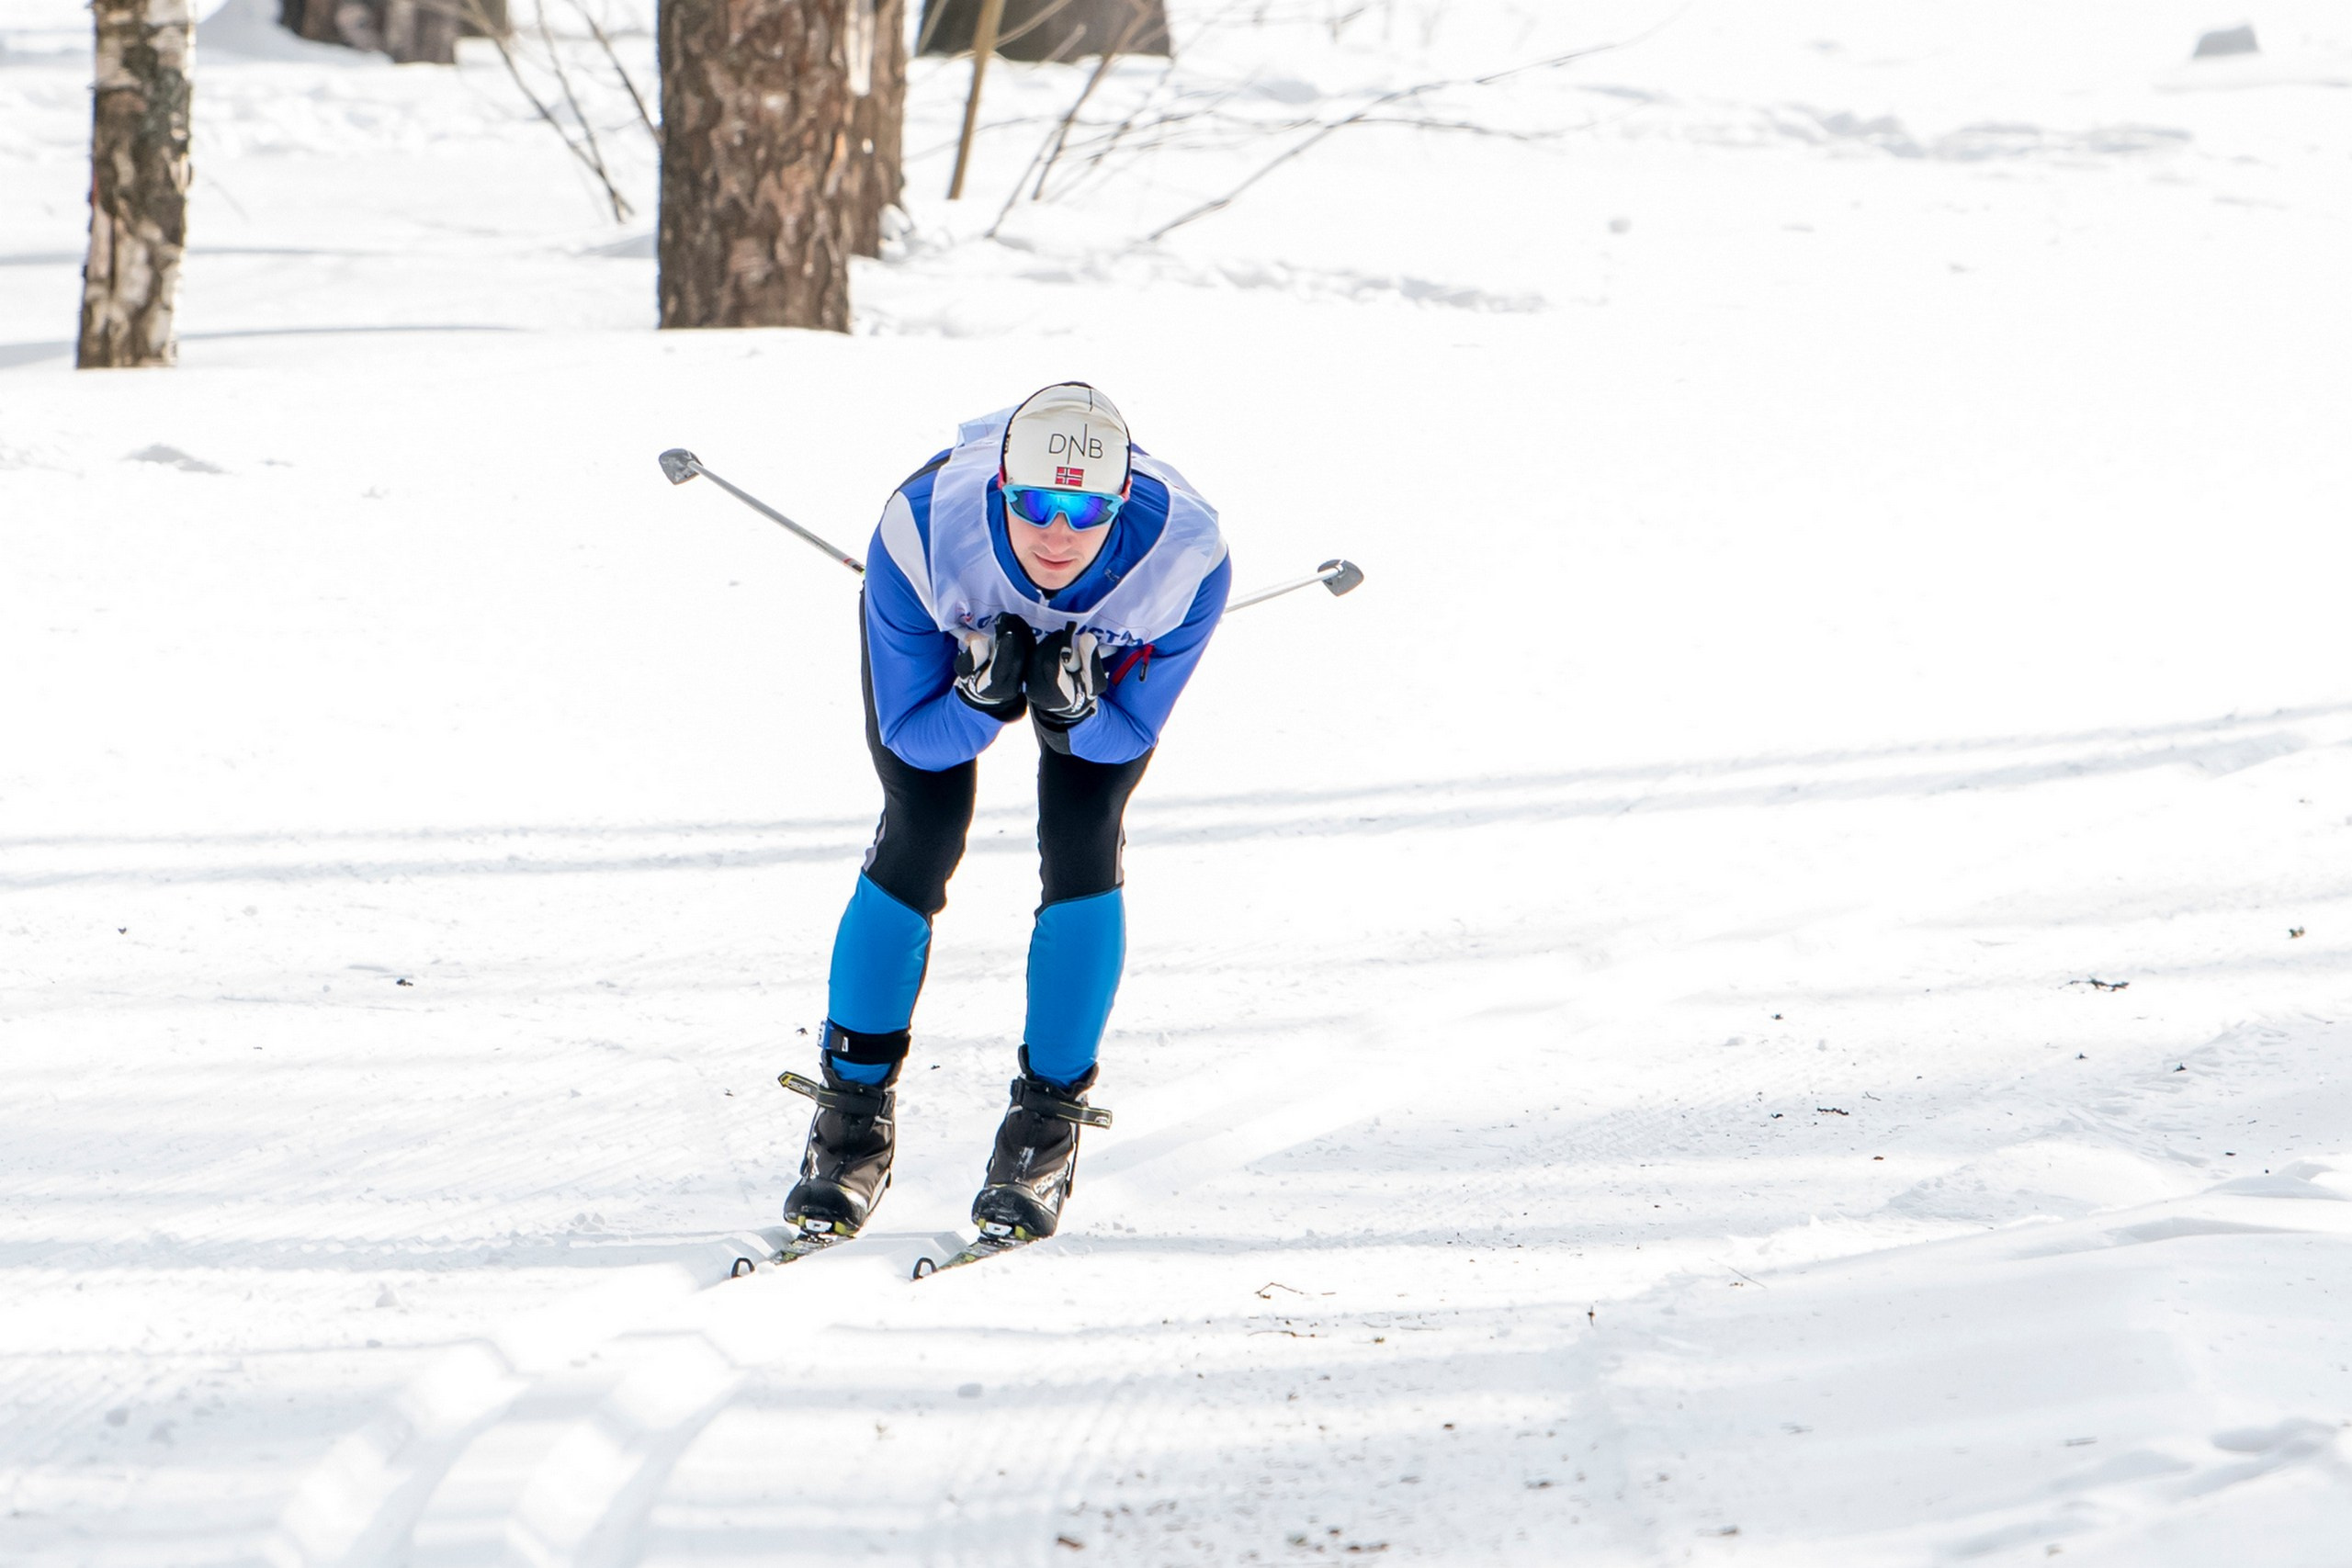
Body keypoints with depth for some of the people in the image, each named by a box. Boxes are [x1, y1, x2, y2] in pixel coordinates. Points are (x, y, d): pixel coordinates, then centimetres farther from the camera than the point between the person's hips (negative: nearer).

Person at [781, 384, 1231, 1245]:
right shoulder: (921, 535, -41)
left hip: (1103, 647, 1)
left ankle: (1047, 1121, -1)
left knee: (1083, 847, -16)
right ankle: (854, 1112, 2)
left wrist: (1073, 712, -45)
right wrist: (982, 699, -48)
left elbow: (1132, 735, -23)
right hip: (947, 627, -1)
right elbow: (911, 734, -27)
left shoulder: (1183, 556, -39)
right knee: (921, 838, -14)